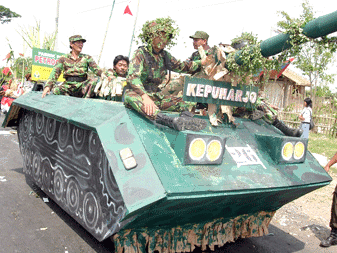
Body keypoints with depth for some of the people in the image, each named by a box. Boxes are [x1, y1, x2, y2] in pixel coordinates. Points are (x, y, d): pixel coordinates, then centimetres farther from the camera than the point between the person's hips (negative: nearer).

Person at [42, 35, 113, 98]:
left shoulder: (87, 58, 12)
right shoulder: (64, 58, 10)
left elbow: (96, 69, -1)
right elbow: (55, 72, 0)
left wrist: (107, 75, -23)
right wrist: (48, 86, -18)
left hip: (82, 85, 0)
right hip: (68, 85, 0)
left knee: (93, 81, -32)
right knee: (56, 90, -30)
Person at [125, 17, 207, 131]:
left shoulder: (165, 56, 11)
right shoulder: (141, 53, -9)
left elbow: (181, 66, 25)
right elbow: (132, 77, -24)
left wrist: (201, 63, 10)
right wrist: (145, 96, -41)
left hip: (157, 97, 7)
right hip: (140, 94, -6)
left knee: (190, 101, -3)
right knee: (130, 95, -41)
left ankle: (185, 118, -41)